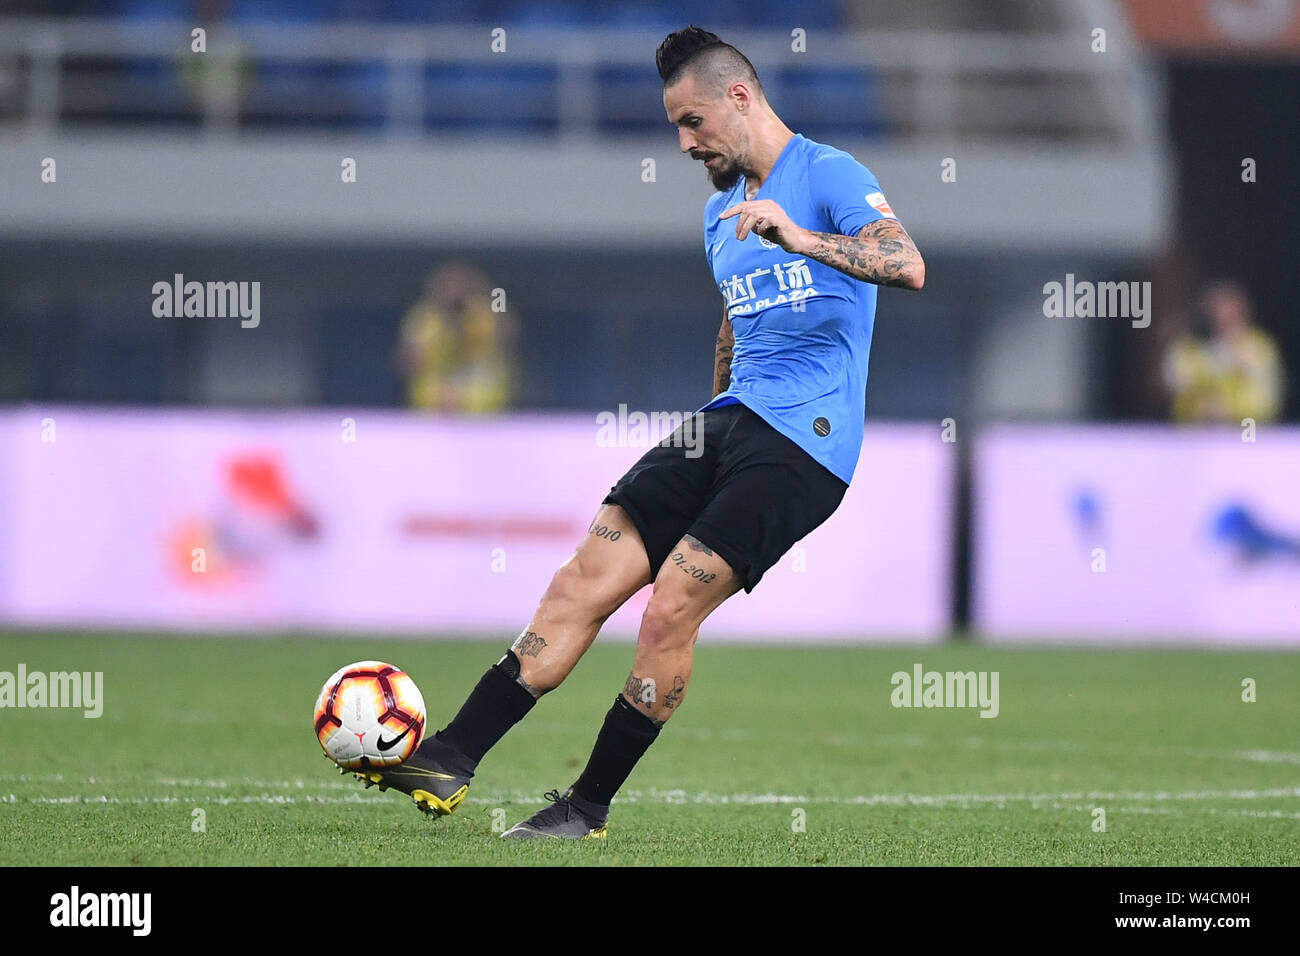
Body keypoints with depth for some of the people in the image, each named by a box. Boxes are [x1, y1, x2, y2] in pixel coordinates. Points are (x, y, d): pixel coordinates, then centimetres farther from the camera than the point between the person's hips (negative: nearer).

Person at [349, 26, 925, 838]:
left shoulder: (830, 177, -7)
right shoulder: (722, 214, 20)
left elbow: (908, 265, -24)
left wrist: (800, 239, -36)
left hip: (803, 438, -8)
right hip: (730, 420, 8)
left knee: (672, 604, -17)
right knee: (588, 574, -5)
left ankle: (590, 807, -7)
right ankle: (452, 758, -10)